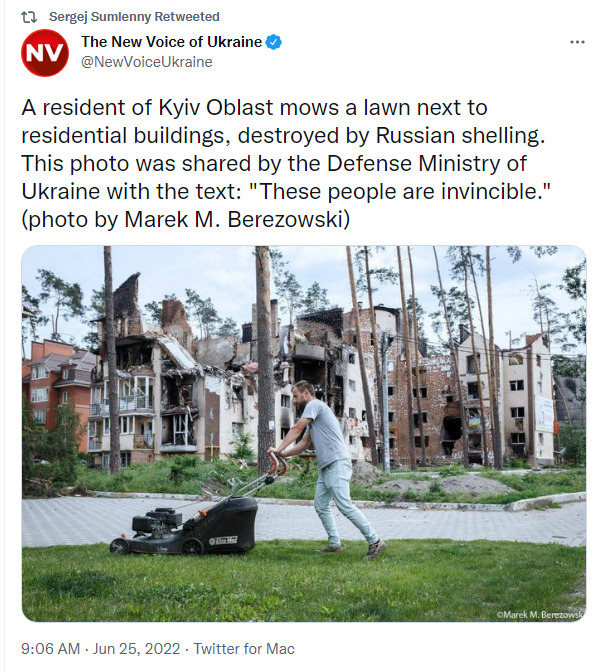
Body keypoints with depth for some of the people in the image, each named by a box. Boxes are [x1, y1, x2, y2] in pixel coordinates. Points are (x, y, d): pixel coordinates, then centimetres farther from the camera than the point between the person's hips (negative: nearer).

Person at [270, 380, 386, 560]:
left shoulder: (314, 405, -3)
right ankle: (334, 544, 11)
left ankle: (375, 542, -14)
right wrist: (285, 454, 17)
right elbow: (304, 443, 29)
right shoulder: (312, 418, 27)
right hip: (326, 468, 11)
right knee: (321, 506, 9)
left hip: (337, 464, -11)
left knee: (345, 505, -16)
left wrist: (279, 449, -7)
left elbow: (296, 429, -9)